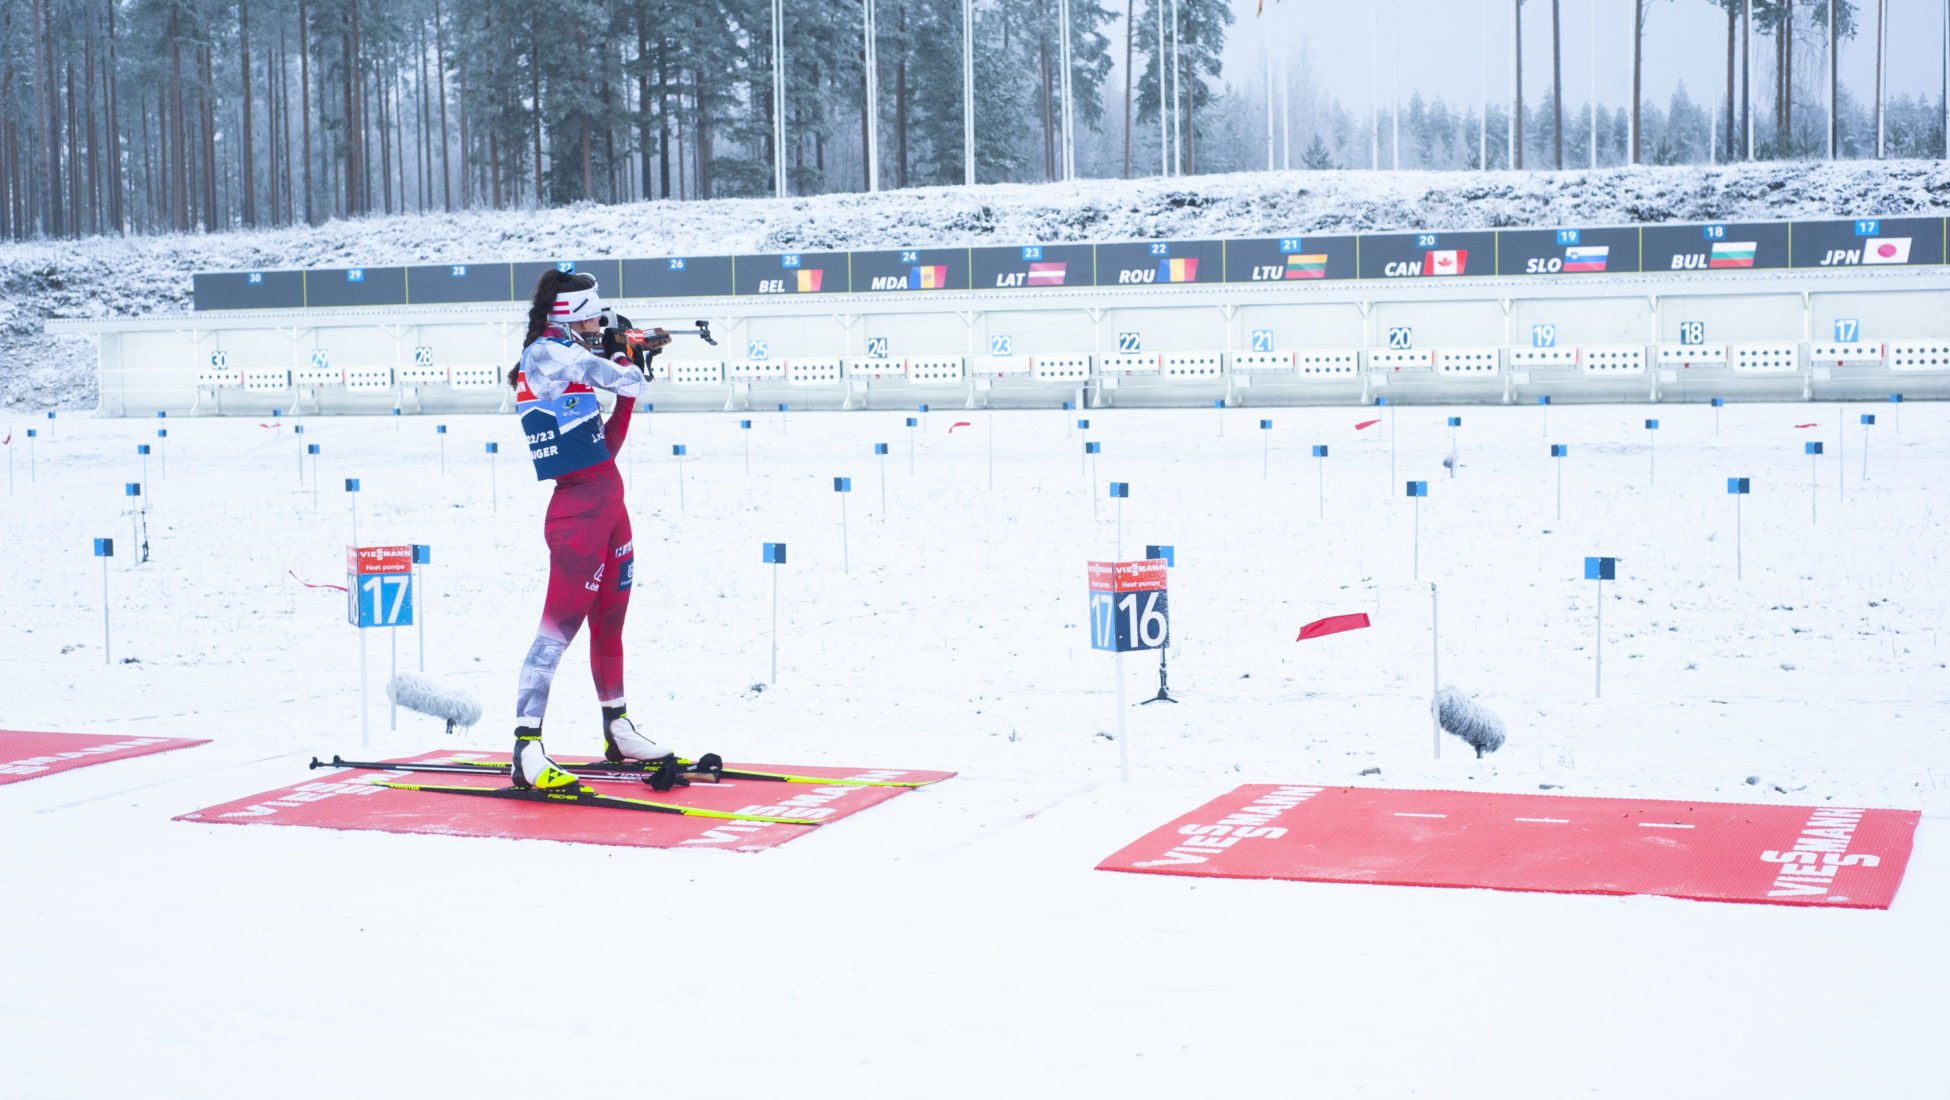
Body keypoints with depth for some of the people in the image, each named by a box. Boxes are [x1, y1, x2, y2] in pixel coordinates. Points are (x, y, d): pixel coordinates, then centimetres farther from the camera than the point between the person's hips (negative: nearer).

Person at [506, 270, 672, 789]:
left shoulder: (569, 363, 15)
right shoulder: (547, 354, -12)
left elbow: (606, 444, 17)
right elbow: (628, 380, -17)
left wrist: (629, 368, 12)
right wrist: (629, 366, 8)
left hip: (608, 504, 10)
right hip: (579, 509, -10)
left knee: (609, 622, 18)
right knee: (560, 624, -12)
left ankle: (617, 731, 30)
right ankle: (527, 750, -14)